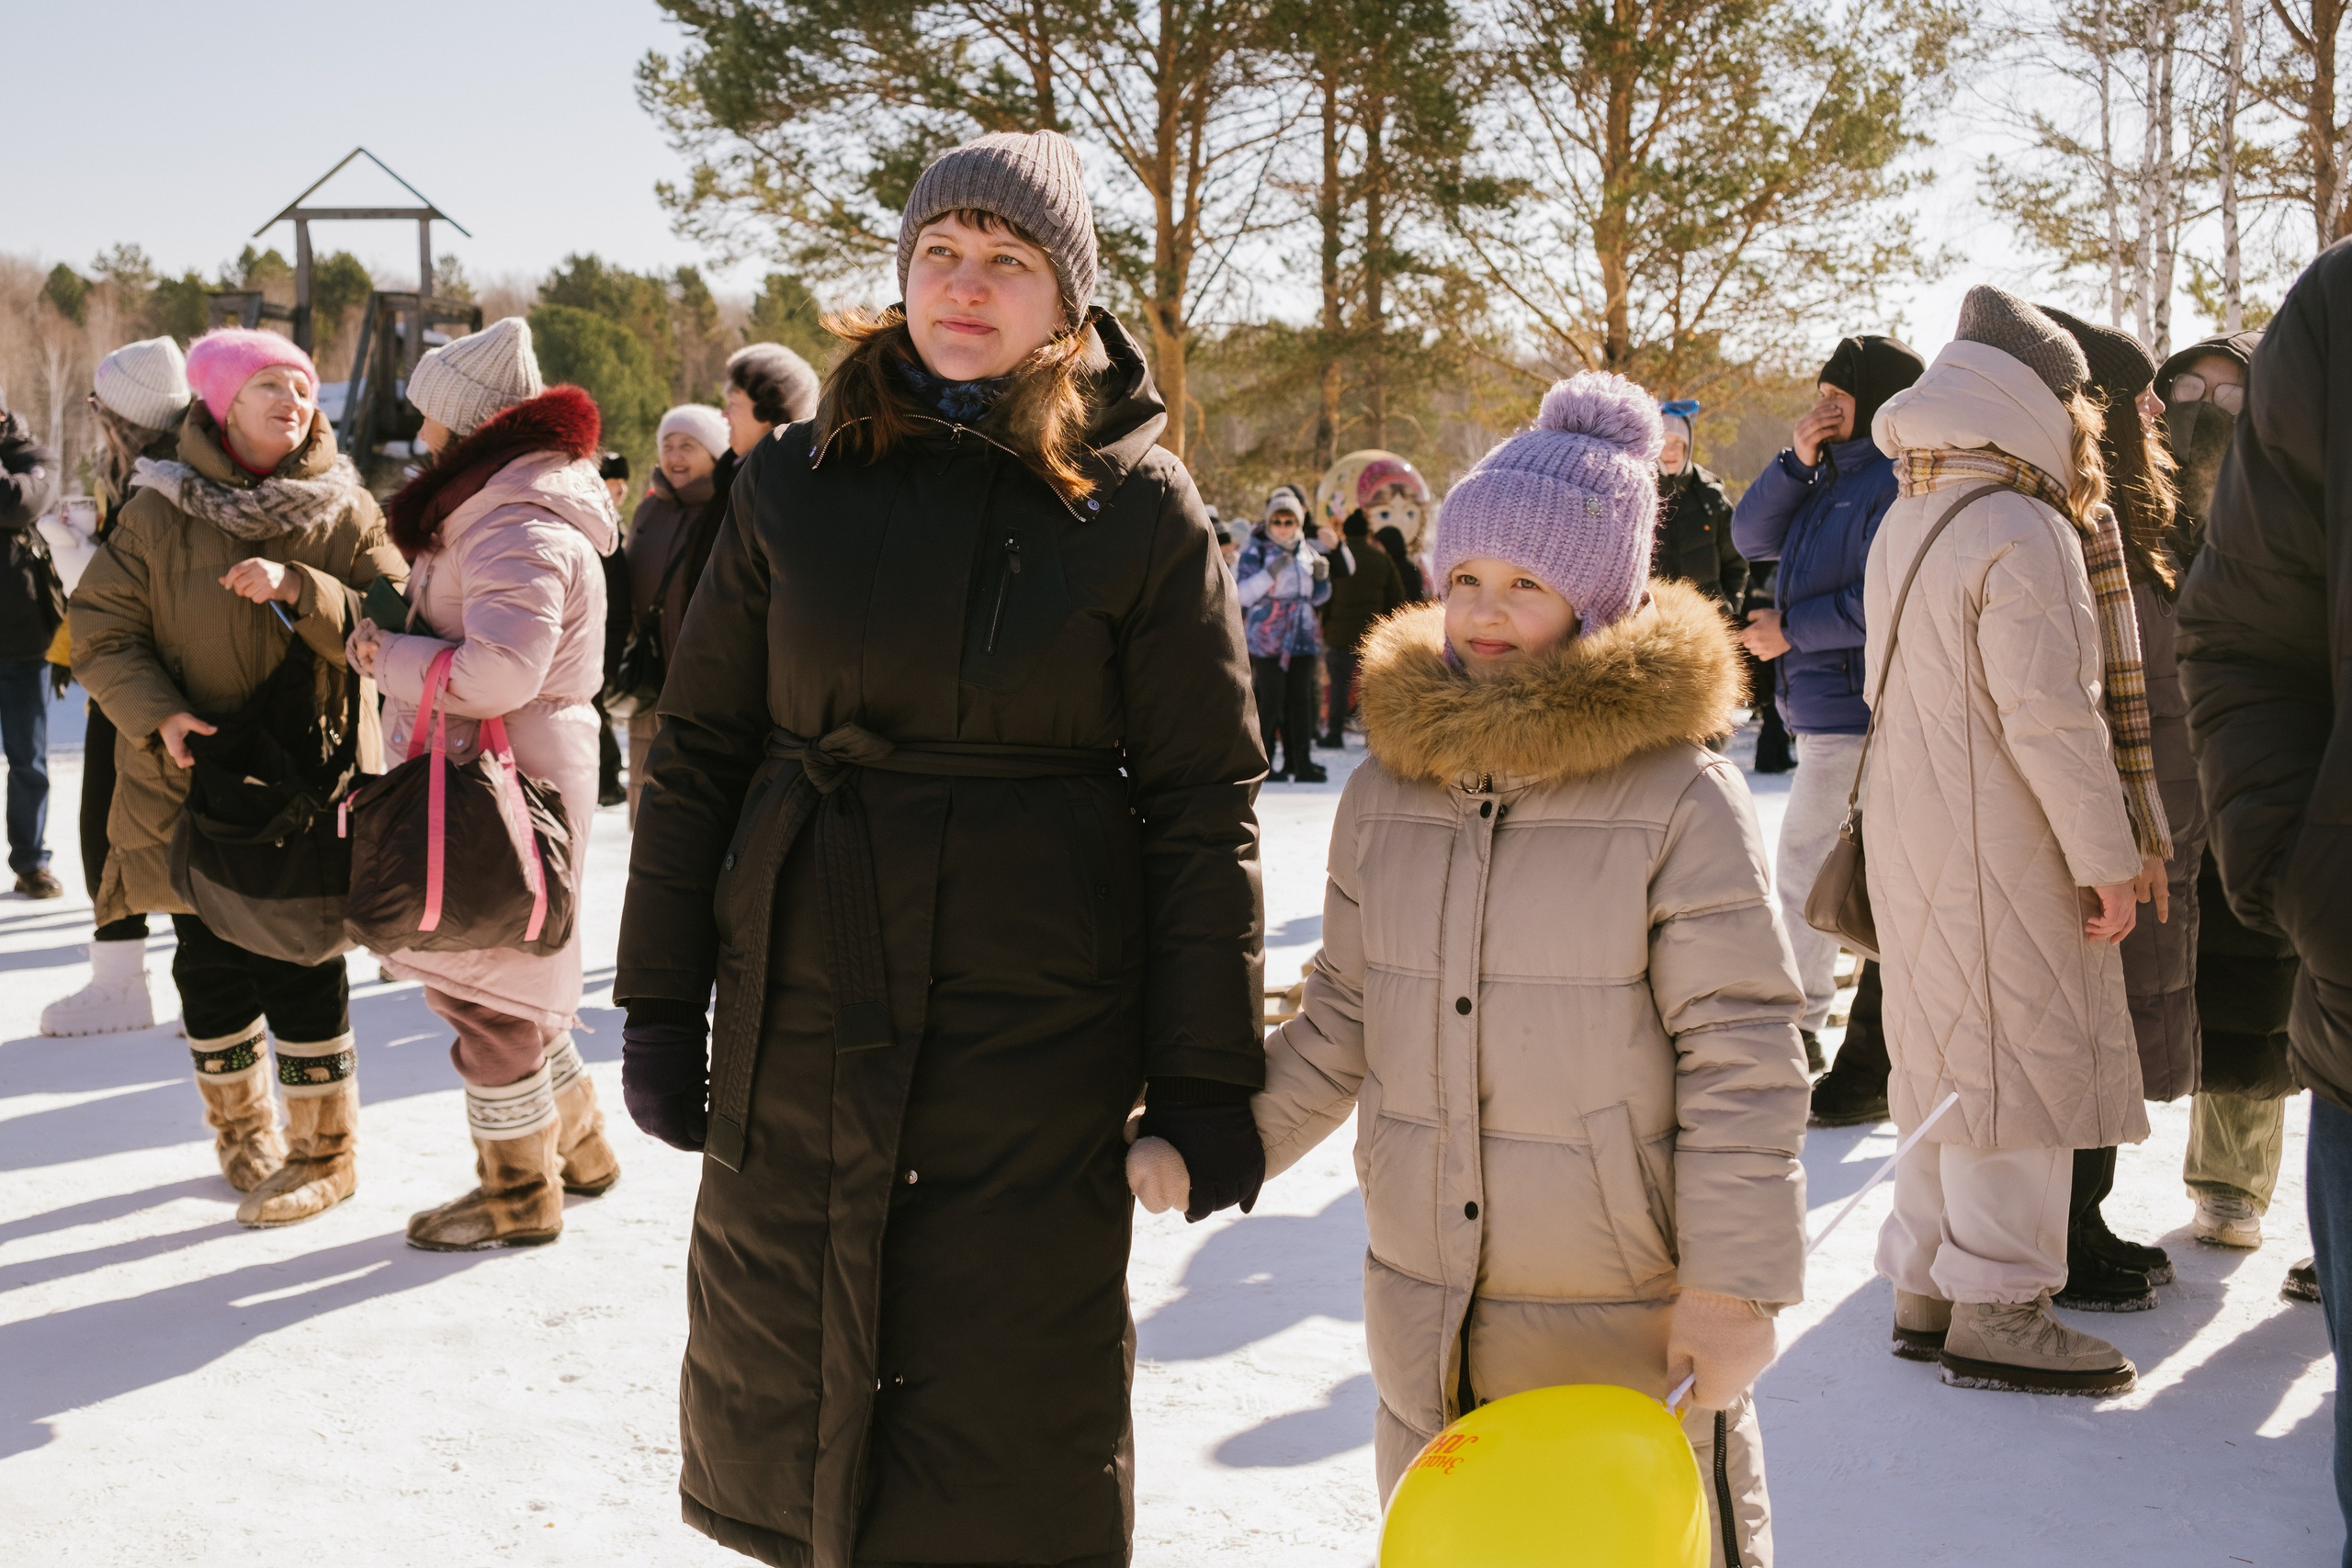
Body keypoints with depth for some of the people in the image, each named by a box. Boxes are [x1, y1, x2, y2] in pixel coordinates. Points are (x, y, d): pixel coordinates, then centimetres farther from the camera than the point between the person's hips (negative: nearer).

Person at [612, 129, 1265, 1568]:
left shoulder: (1140, 507, -3)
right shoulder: (798, 483, 3)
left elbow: (1203, 807, -4)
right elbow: (700, 749, 7)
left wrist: (1206, 1078, -6)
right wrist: (661, 1004, 4)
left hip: (1036, 1032, -3)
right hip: (800, 1018, 3)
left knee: (1010, 1416, 6)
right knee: (782, 1382, 16)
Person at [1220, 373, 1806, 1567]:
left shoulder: (1682, 798, -12)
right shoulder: (1386, 787, 5)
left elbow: (1741, 1053, -11)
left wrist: (1734, 1286, -12)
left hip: (1627, 1329, -5)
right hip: (1425, 1322, 5)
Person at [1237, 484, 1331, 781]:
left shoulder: (1308, 553, 14)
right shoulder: (1256, 551, -1)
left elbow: (1317, 598, 22)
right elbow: (1243, 594, -10)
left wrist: (1322, 577, 1)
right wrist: (1270, 573, -22)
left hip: (1302, 637, 5)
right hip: (1267, 640, -5)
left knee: (1301, 700, 3)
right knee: (1270, 700, -7)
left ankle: (1302, 762, 6)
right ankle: (1261, 763, 0)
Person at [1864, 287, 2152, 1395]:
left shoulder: (1908, 524, 12)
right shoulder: (2025, 534, -17)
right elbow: (2051, 719, -20)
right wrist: (2108, 858, -14)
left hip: (1912, 837, 9)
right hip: (2001, 848, -9)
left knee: (1947, 1064, 15)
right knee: (2020, 1063, -1)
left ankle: (1924, 1286, 22)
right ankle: (1998, 1314, 4)